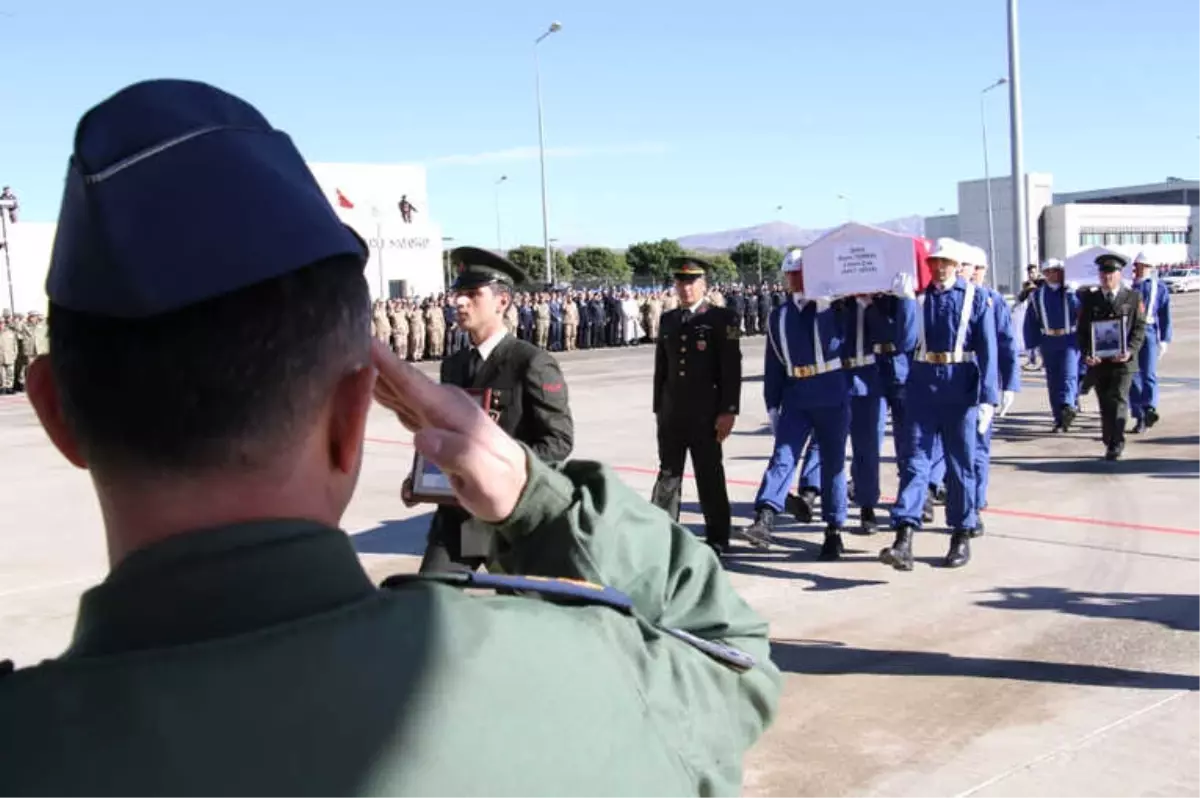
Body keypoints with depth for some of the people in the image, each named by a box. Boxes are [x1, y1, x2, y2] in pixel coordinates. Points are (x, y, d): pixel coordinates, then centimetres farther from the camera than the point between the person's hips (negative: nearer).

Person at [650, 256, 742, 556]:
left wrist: (728, 411, -13)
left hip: (706, 413, -4)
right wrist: (658, 407, 13)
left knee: (710, 475, 3)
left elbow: (732, 368, -8)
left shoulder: (720, 318, -3)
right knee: (668, 474, 7)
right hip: (672, 413, 4)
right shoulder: (668, 320, 12)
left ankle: (717, 538, 14)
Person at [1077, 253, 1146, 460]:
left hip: (1123, 360, -2)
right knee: (1105, 404, 7)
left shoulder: (1133, 297, 5)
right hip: (1098, 361, 2)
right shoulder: (1089, 299, 9)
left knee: (1118, 400, -10)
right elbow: (1082, 330, 7)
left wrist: (1130, 351, -15)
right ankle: (1110, 443, 19)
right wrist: (1087, 354, -9)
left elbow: (1139, 328, 1)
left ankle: (1116, 445, -10)